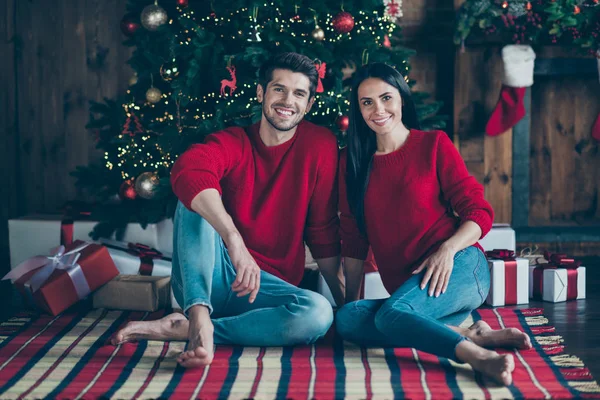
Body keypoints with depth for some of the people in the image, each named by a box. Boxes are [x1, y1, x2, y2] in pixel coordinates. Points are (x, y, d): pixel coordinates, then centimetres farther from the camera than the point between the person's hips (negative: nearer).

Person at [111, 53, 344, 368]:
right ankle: (199, 315, -40)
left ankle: (180, 329, -29)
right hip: (205, 277, 0)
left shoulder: (320, 145, -1)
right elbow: (187, 170, -30)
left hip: (266, 285, 1)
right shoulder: (232, 143, -4)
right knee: (197, 196, -23)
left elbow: (323, 234, 2)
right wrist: (234, 242, -45)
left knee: (319, 314, -31)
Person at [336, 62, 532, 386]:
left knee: (392, 314, -33)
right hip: (404, 287, 5)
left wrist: (448, 249, -18)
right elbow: (353, 239, 15)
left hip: (459, 266, -5)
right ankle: (469, 336, -24)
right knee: (347, 320, -26)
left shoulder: (434, 144, 4)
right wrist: (350, 298, 9)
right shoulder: (351, 161, 13)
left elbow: (480, 212, -1)